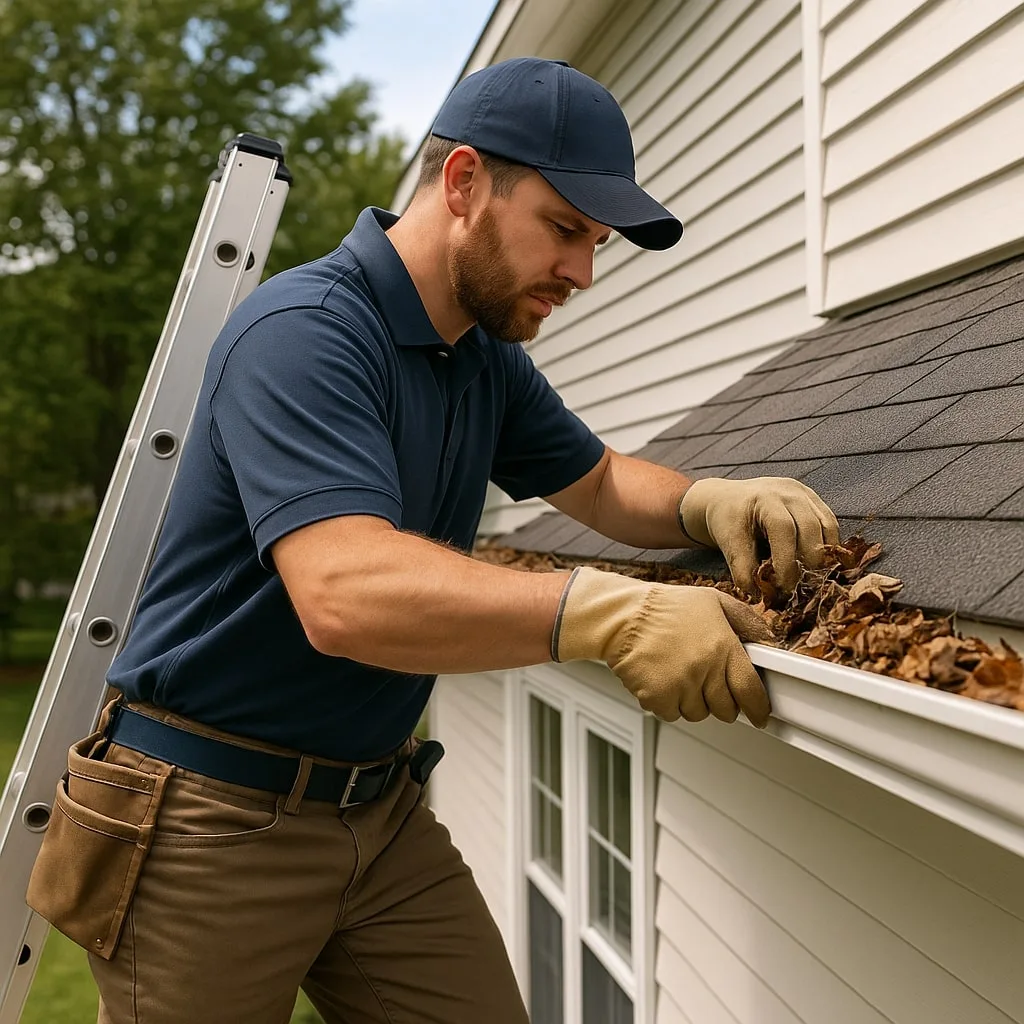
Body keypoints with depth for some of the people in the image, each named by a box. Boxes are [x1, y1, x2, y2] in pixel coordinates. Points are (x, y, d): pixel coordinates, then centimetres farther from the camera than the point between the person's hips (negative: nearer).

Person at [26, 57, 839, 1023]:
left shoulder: (488, 359, 6)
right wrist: (603, 611, -46)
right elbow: (345, 592, -35)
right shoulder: (303, 332, -22)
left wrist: (710, 502, -5)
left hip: (384, 810, 8)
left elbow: (599, 483, 17)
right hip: (210, 822, -7)